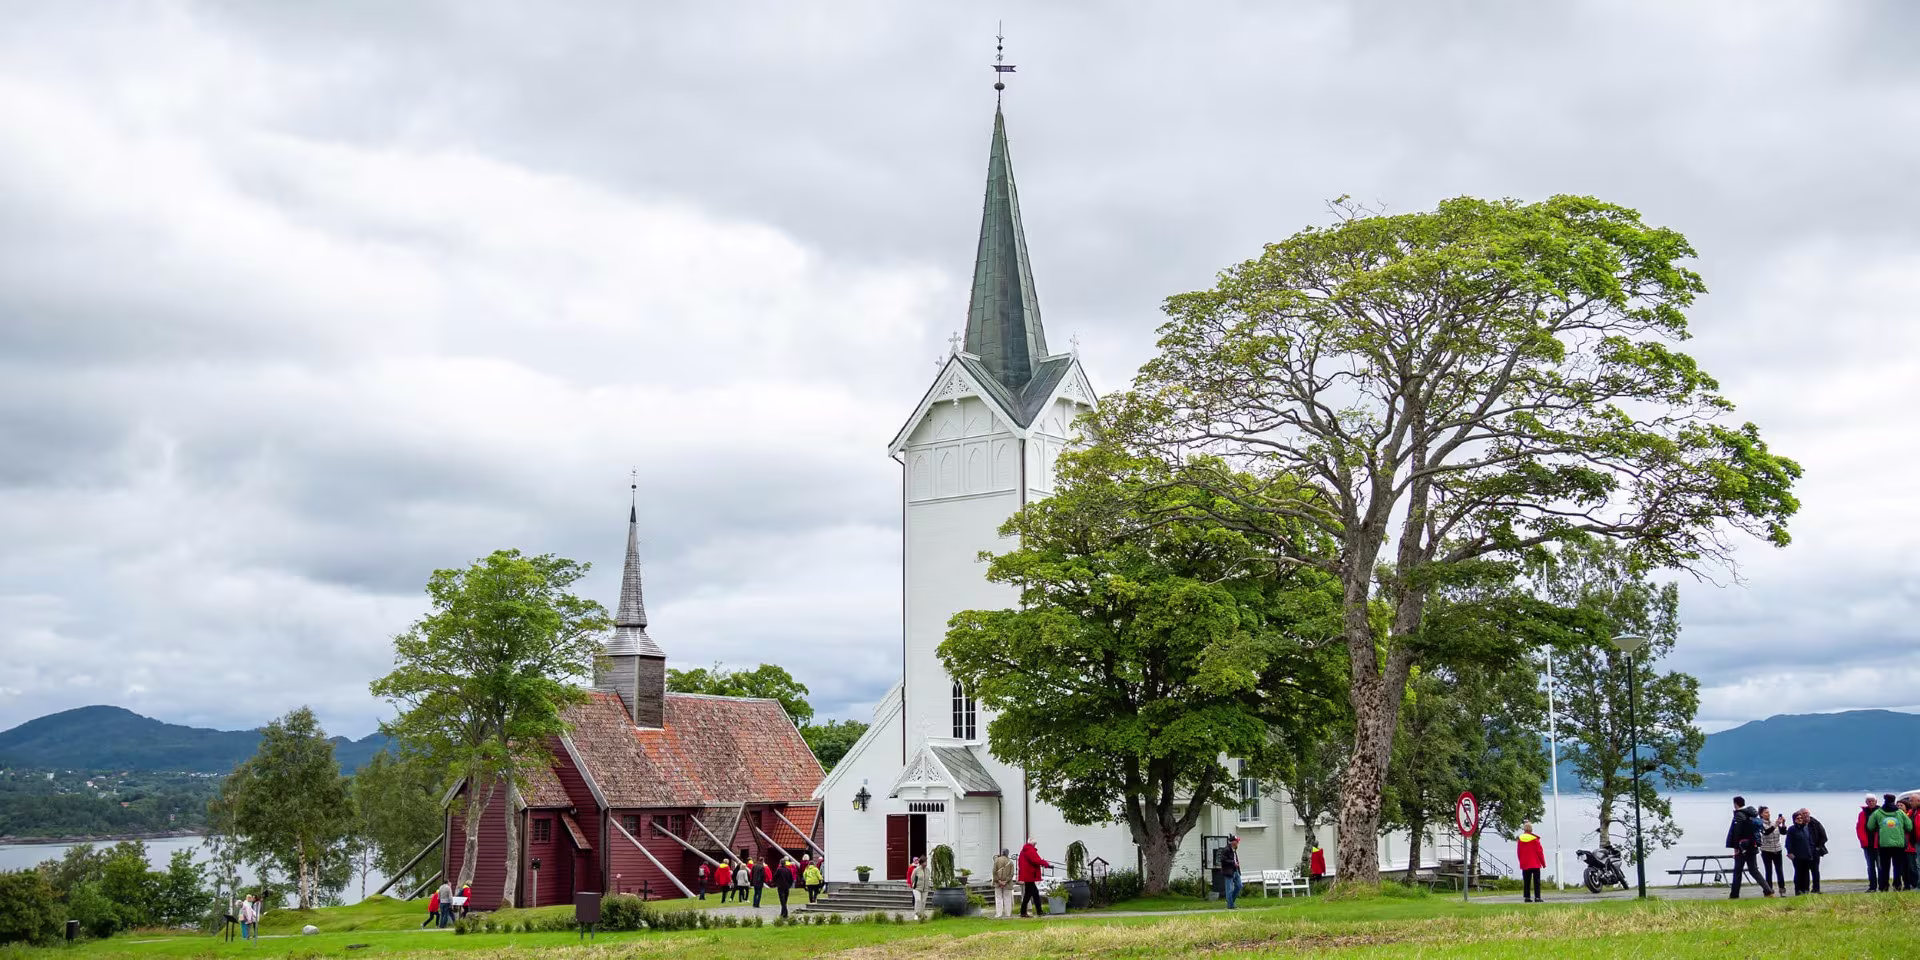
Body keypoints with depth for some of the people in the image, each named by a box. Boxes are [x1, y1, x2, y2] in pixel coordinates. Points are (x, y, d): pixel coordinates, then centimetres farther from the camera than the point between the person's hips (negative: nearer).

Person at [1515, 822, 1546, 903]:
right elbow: (1539, 851, -5)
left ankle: (1526, 897, 3)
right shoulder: (1535, 839, -7)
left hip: (1525, 865, 3)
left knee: (1526, 882, 7)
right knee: (1536, 881, -1)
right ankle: (1537, 897, -7)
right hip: (1535, 864, -3)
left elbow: (1518, 853, 7)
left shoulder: (1520, 839, 2)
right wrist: (1543, 863, 3)